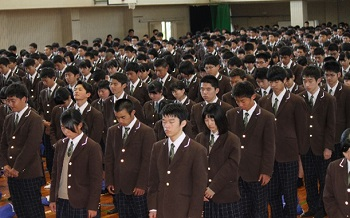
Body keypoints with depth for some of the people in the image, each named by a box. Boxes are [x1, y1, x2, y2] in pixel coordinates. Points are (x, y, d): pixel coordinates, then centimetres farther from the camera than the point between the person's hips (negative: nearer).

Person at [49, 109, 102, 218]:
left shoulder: (92, 147, -9)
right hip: (61, 201, 5)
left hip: (81, 203, -5)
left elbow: (96, 179, -9)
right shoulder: (60, 145, 9)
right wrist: (52, 198, 11)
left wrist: (93, 206, -11)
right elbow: (55, 172, 14)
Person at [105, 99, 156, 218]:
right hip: (119, 186, 5)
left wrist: (141, 185, -13)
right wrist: (109, 181, 5)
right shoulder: (112, 131, 9)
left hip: (138, 188, -5)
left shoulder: (146, 132, -7)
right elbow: (109, 158, 12)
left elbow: (147, 161, -10)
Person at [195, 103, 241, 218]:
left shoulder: (232, 140, -3)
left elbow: (231, 167, -10)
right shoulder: (199, 138, 9)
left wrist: (214, 187, -12)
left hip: (225, 194, -3)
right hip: (204, 194, 3)